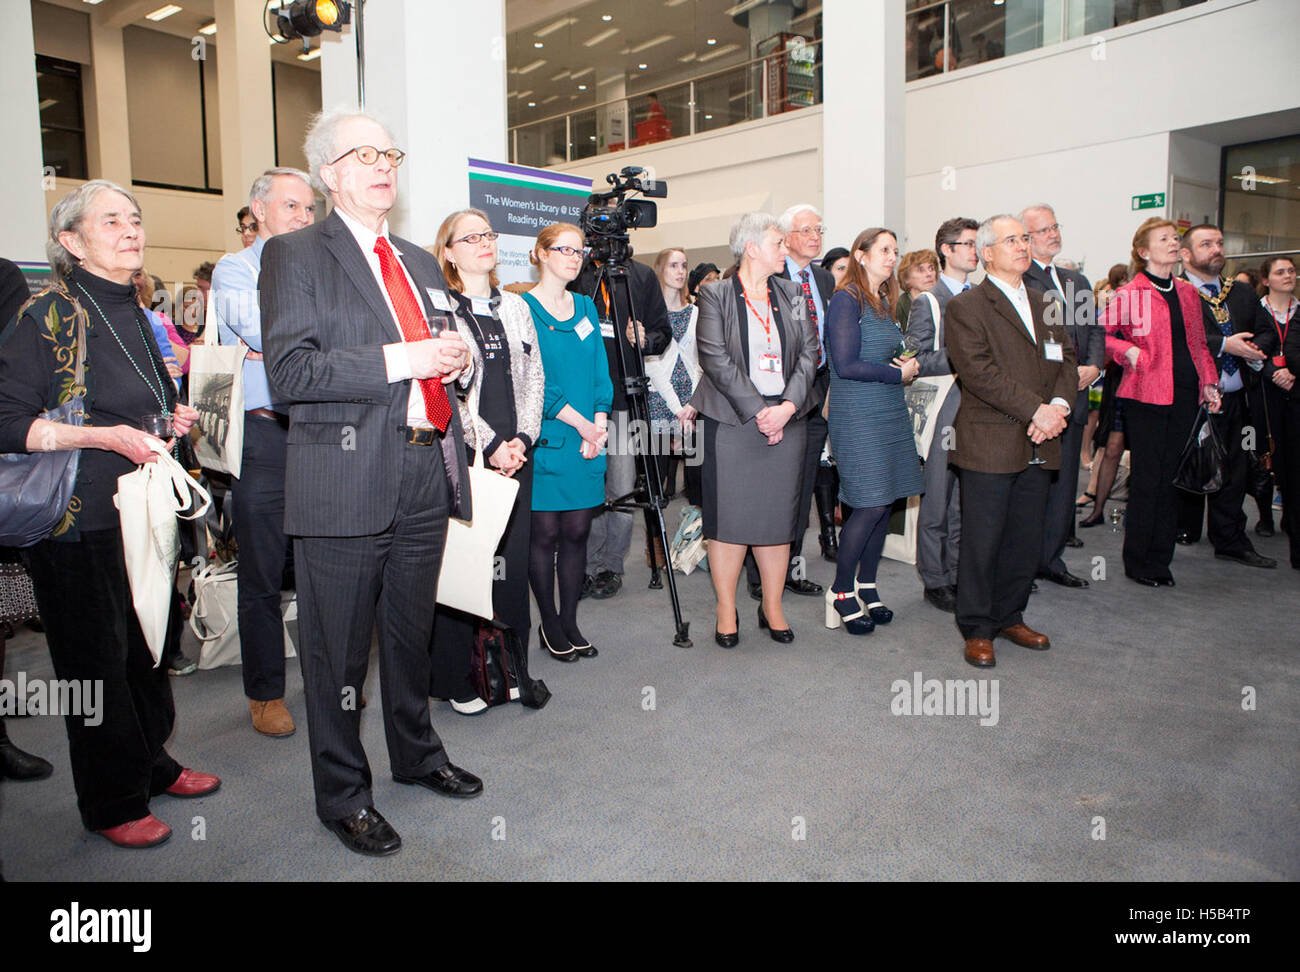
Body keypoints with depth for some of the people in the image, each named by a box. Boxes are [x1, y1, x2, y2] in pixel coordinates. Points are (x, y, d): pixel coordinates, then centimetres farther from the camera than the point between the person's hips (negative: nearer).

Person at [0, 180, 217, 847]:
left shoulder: (141, 316, 13)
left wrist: (173, 418, 7)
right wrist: (107, 436, -22)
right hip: (80, 519, -7)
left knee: (149, 643, 15)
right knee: (95, 659, 3)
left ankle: (151, 763, 34)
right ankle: (111, 804, 18)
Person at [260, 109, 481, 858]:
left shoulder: (421, 262, 19)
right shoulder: (294, 255, -3)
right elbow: (290, 372, -15)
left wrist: (457, 359, 2)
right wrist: (400, 359, -20)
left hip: (426, 473, 6)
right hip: (346, 481, -6)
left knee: (414, 632, 20)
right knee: (339, 650, 5)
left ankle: (417, 753, 40)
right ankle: (342, 794, 24)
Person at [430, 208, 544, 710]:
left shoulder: (515, 306, 16)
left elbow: (534, 379, 12)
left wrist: (521, 439, -2)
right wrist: (490, 444, -11)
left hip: (515, 453, 5)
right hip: (461, 455, -5)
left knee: (512, 560, 7)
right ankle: (459, 680, 12)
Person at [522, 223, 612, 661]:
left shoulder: (586, 307, 15)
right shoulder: (522, 308, -3)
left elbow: (600, 370, 12)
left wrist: (600, 424, -3)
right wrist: (581, 424, -12)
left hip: (589, 438, 5)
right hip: (546, 438, -5)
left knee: (577, 530, 7)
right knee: (545, 532, 1)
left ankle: (569, 621, 18)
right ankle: (548, 624, 16)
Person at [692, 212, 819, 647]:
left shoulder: (792, 294, 13)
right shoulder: (716, 295, -1)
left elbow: (808, 354, 6)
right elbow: (716, 360, -9)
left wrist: (788, 406, -9)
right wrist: (757, 411, -14)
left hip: (786, 420, 4)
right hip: (732, 420, -4)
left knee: (778, 514, 7)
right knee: (729, 515, -3)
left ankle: (772, 608, 20)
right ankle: (726, 612, 10)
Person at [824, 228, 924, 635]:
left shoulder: (884, 302, 17)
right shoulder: (846, 300, -9)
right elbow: (846, 366, -16)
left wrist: (910, 365, 0)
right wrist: (899, 374, -9)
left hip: (890, 413, 8)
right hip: (857, 415, -8)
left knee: (885, 503, 8)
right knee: (871, 505, -8)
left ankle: (866, 586, 20)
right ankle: (841, 592, 7)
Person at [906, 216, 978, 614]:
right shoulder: (927, 303, -4)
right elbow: (918, 360, -12)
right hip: (943, 413, -6)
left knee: (966, 499, 11)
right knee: (937, 501, 0)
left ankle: (958, 575, 22)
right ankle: (934, 580, 11)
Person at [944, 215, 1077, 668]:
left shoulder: (1043, 307, 19)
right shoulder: (966, 307, -4)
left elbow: (1066, 360, 13)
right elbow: (979, 372, -15)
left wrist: (1059, 405, -7)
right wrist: (1036, 410, -18)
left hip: (1038, 445, 7)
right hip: (989, 444, -6)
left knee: (1026, 540, 12)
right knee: (982, 541, 0)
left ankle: (1009, 616, 28)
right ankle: (977, 629, 13)